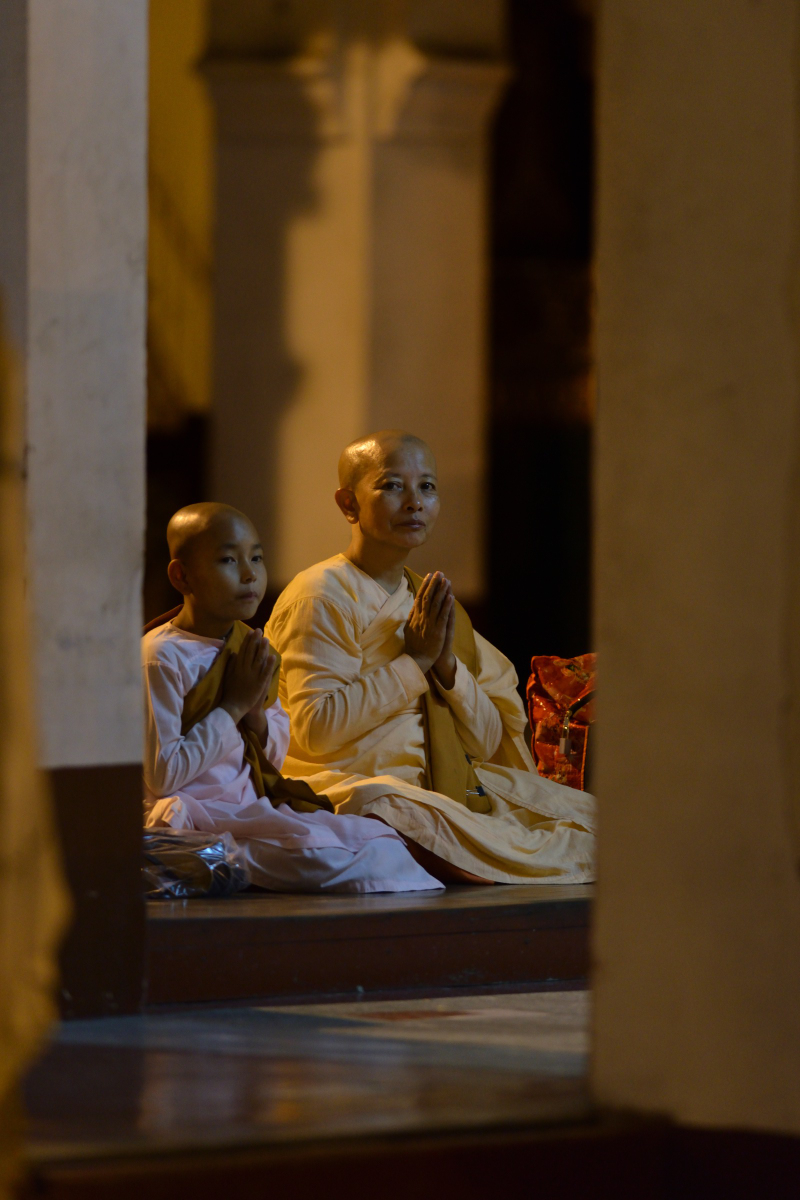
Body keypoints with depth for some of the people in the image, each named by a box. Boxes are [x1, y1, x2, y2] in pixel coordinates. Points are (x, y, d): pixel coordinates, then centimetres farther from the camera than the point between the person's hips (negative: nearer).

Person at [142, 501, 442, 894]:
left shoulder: (250, 647, 12)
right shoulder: (162, 656, -12)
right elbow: (162, 775, -18)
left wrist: (256, 713, -3)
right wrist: (234, 706, -14)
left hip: (253, 808, 8)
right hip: (195, 814, -8)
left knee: (375, 839, -12)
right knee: (315, 849, -30)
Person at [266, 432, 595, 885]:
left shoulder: (427, 600, 17)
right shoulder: (321, 596, -5)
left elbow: (487, 745, 13)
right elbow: (315, 728, -18)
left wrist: (448, 664, -5)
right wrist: (415, 660, -12)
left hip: (448, 787, 8)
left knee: (588, 813, -9)